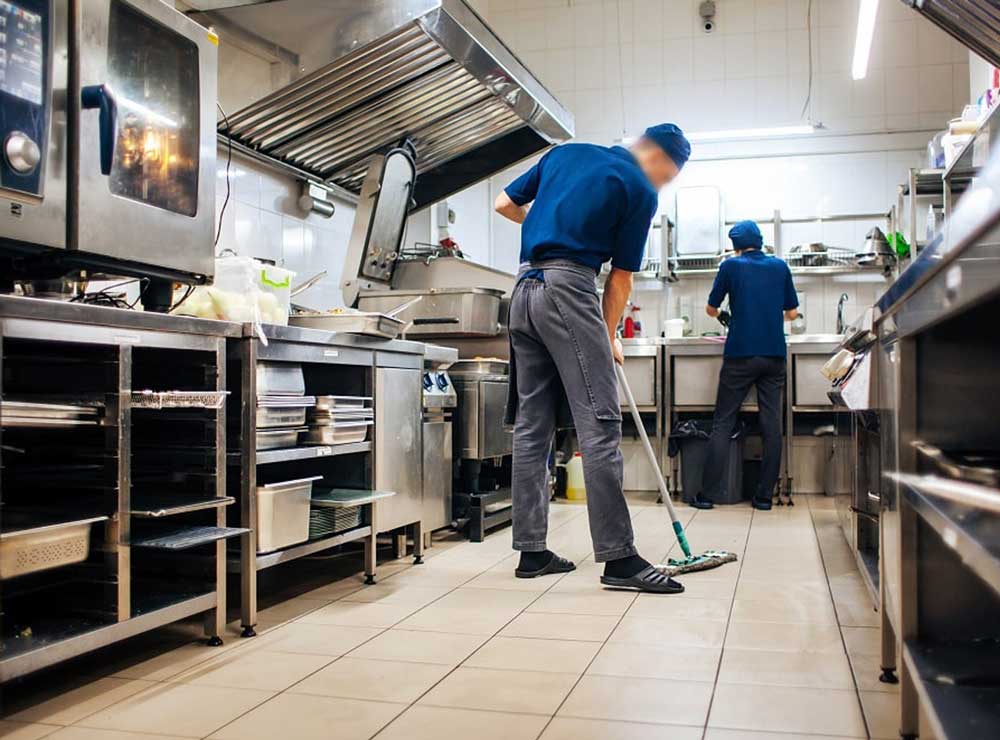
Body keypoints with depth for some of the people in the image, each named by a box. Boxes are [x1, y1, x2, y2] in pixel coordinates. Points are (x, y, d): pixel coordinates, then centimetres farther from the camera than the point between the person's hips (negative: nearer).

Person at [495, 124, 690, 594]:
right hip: (569, 287, -7)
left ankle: (531, 551, 10)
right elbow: (621, 276, 3)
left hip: (524, 289, 7)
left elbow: (504, 204, 22)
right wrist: (609, 337, 15)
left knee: (531, 426, 7)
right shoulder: (640, 190, 3)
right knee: (599, 423, -8)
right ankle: (618, 557, -9)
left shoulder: (565, 153, 20)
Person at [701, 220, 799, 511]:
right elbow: (792, 313, 14)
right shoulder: (780, 267, 9)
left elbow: (711, 309, 8)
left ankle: (709, 492, -3)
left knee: (722, 424, 1)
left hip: (740, 355, -3)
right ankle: (765, 495, 4)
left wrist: (723, 313, 31)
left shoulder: (731, 266, 1)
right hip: (774, 355, 3)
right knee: (772, 425, 4)